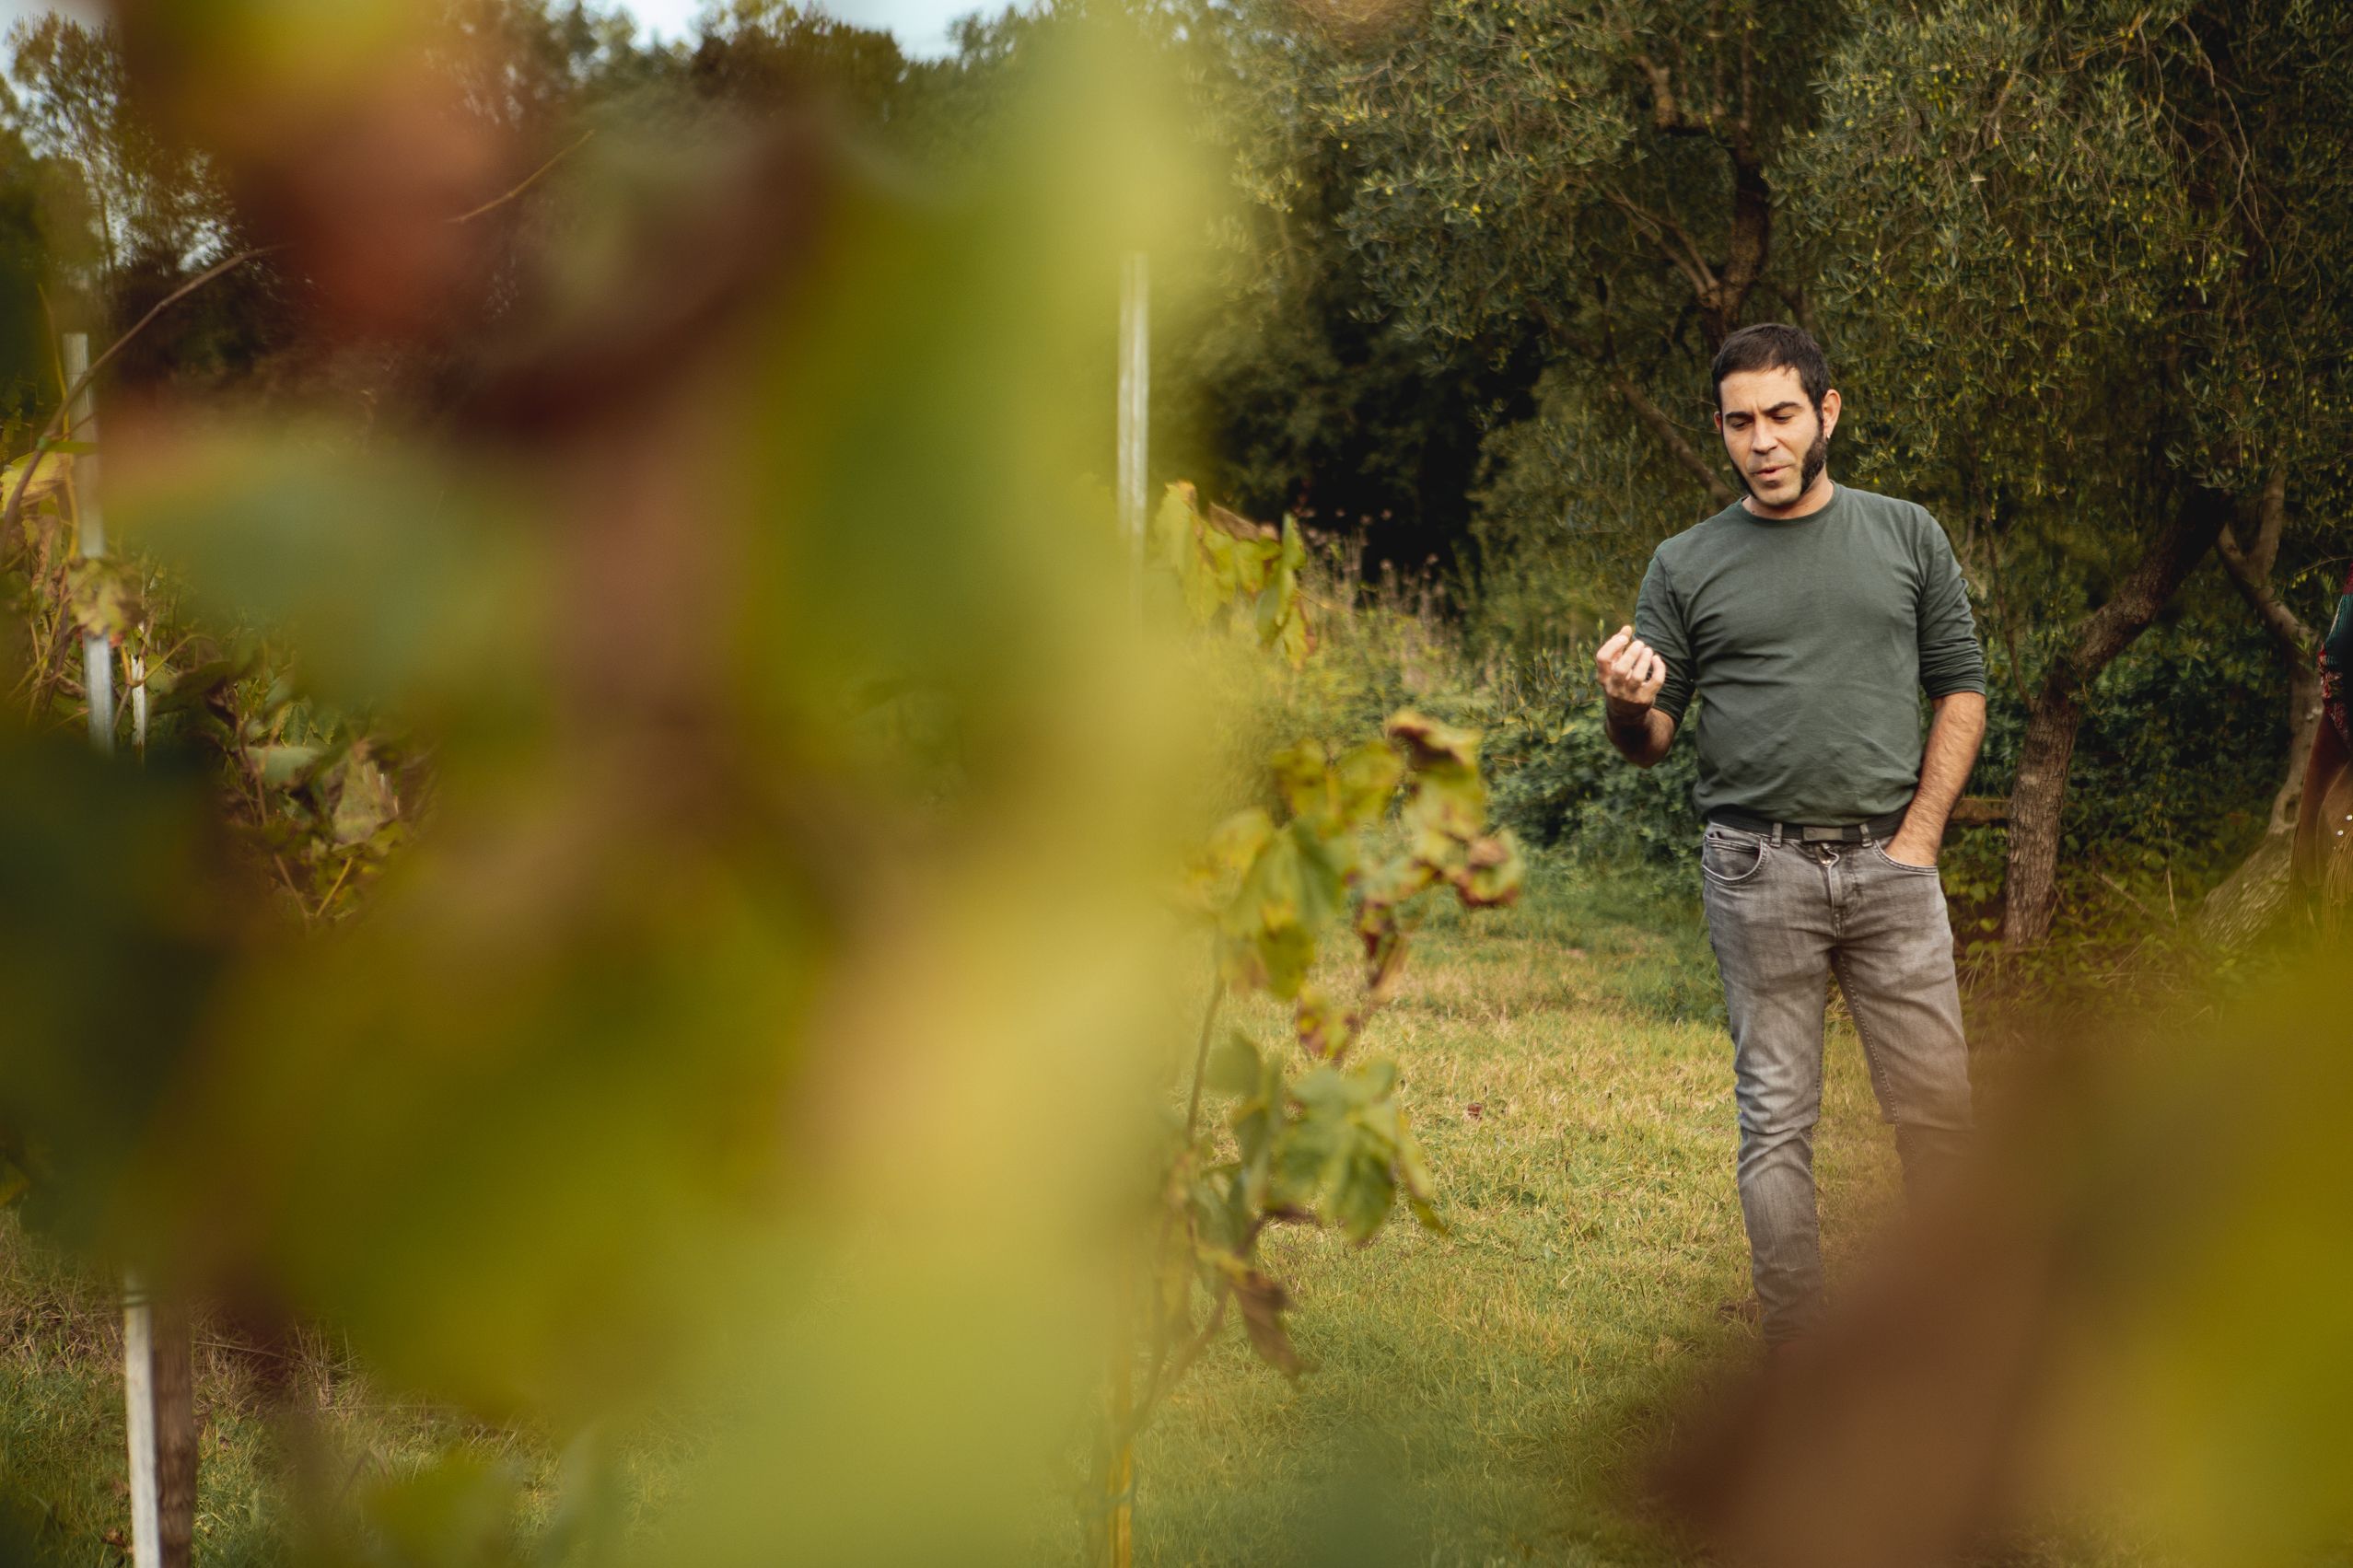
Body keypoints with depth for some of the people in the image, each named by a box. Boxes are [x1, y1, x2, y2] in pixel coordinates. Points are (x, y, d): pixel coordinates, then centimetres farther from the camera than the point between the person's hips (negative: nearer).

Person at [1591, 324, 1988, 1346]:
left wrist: (1919, 834, 1)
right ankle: (1798, 1351, 6)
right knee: (1776, 1119, 2)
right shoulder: (1687, 565, 7)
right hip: (1758, 870, -1)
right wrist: (1627, 706, -16)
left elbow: (1961, 690, 12)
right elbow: (1649, 743, 8)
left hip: (1890, 864, 1)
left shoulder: (1906, 537, 9)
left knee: (1936, 1107, 0)